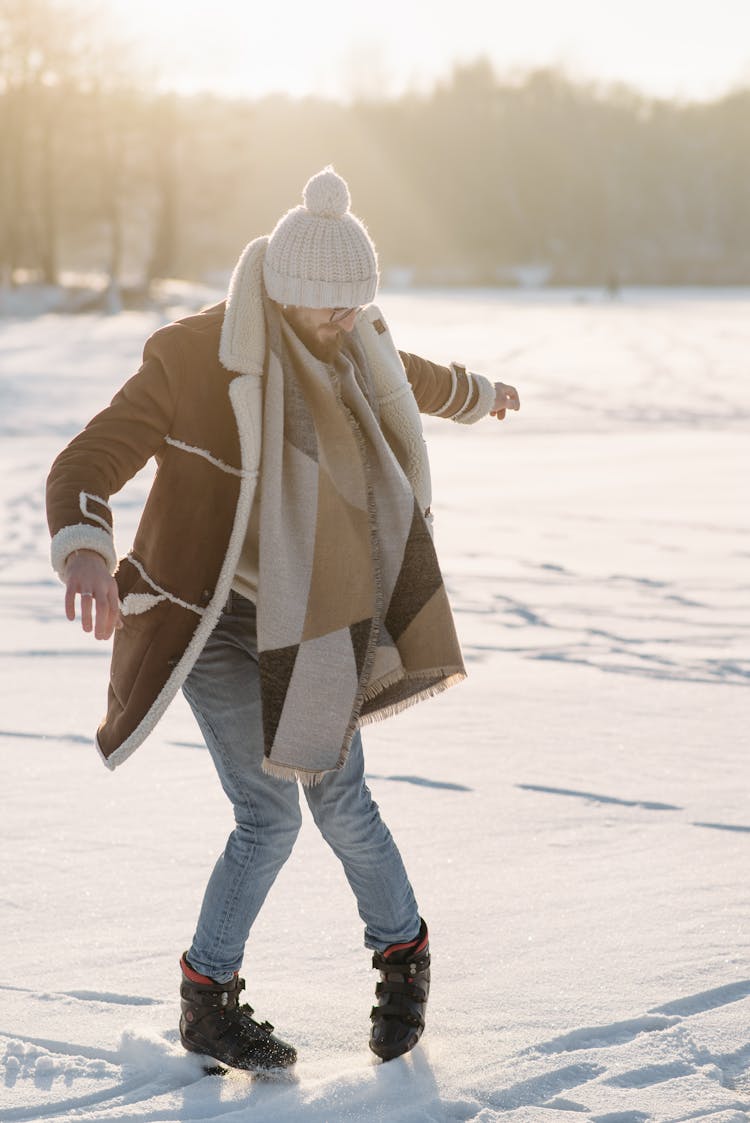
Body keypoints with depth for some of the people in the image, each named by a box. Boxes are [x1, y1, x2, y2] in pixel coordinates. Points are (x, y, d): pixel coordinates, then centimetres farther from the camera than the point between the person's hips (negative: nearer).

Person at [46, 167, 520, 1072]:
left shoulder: (347, 352, -1)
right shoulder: (192, 359, -21)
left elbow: (412, 379, 25)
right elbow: (83, 468, -26)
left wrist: (479, 394, 46)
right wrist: (85, 552, -47)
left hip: (305, 618, 5)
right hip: (209, 619, -5)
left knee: (340, 796, 3)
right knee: (270, 815, -8)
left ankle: (403, 956, 28)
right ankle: (205, 1004, 11)